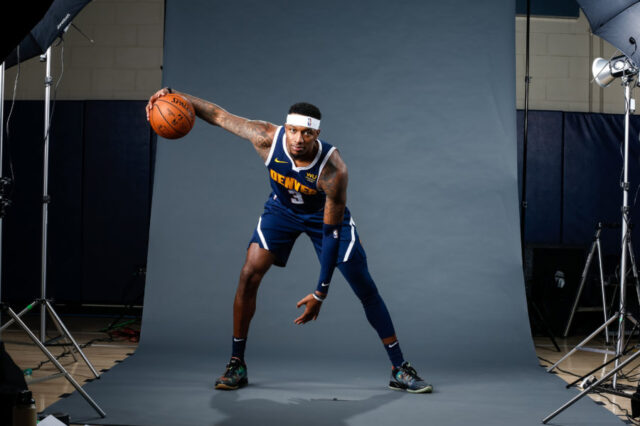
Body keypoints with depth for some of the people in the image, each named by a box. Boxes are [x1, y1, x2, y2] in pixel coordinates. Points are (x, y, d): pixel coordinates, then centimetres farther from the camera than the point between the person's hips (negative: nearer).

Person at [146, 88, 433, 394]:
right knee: (249, 275, -14)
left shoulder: (333, 170, -38)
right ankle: (236, 365, 0)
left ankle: (400, 370, 7)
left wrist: (321, 293, -32)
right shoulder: (268, 138, -31)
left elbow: (332, 233, -33)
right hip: (282, 209, 2)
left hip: (325, 215, -2)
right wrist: (173, 94, -27)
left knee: (366, 289, -5)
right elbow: (218, 115, -18)